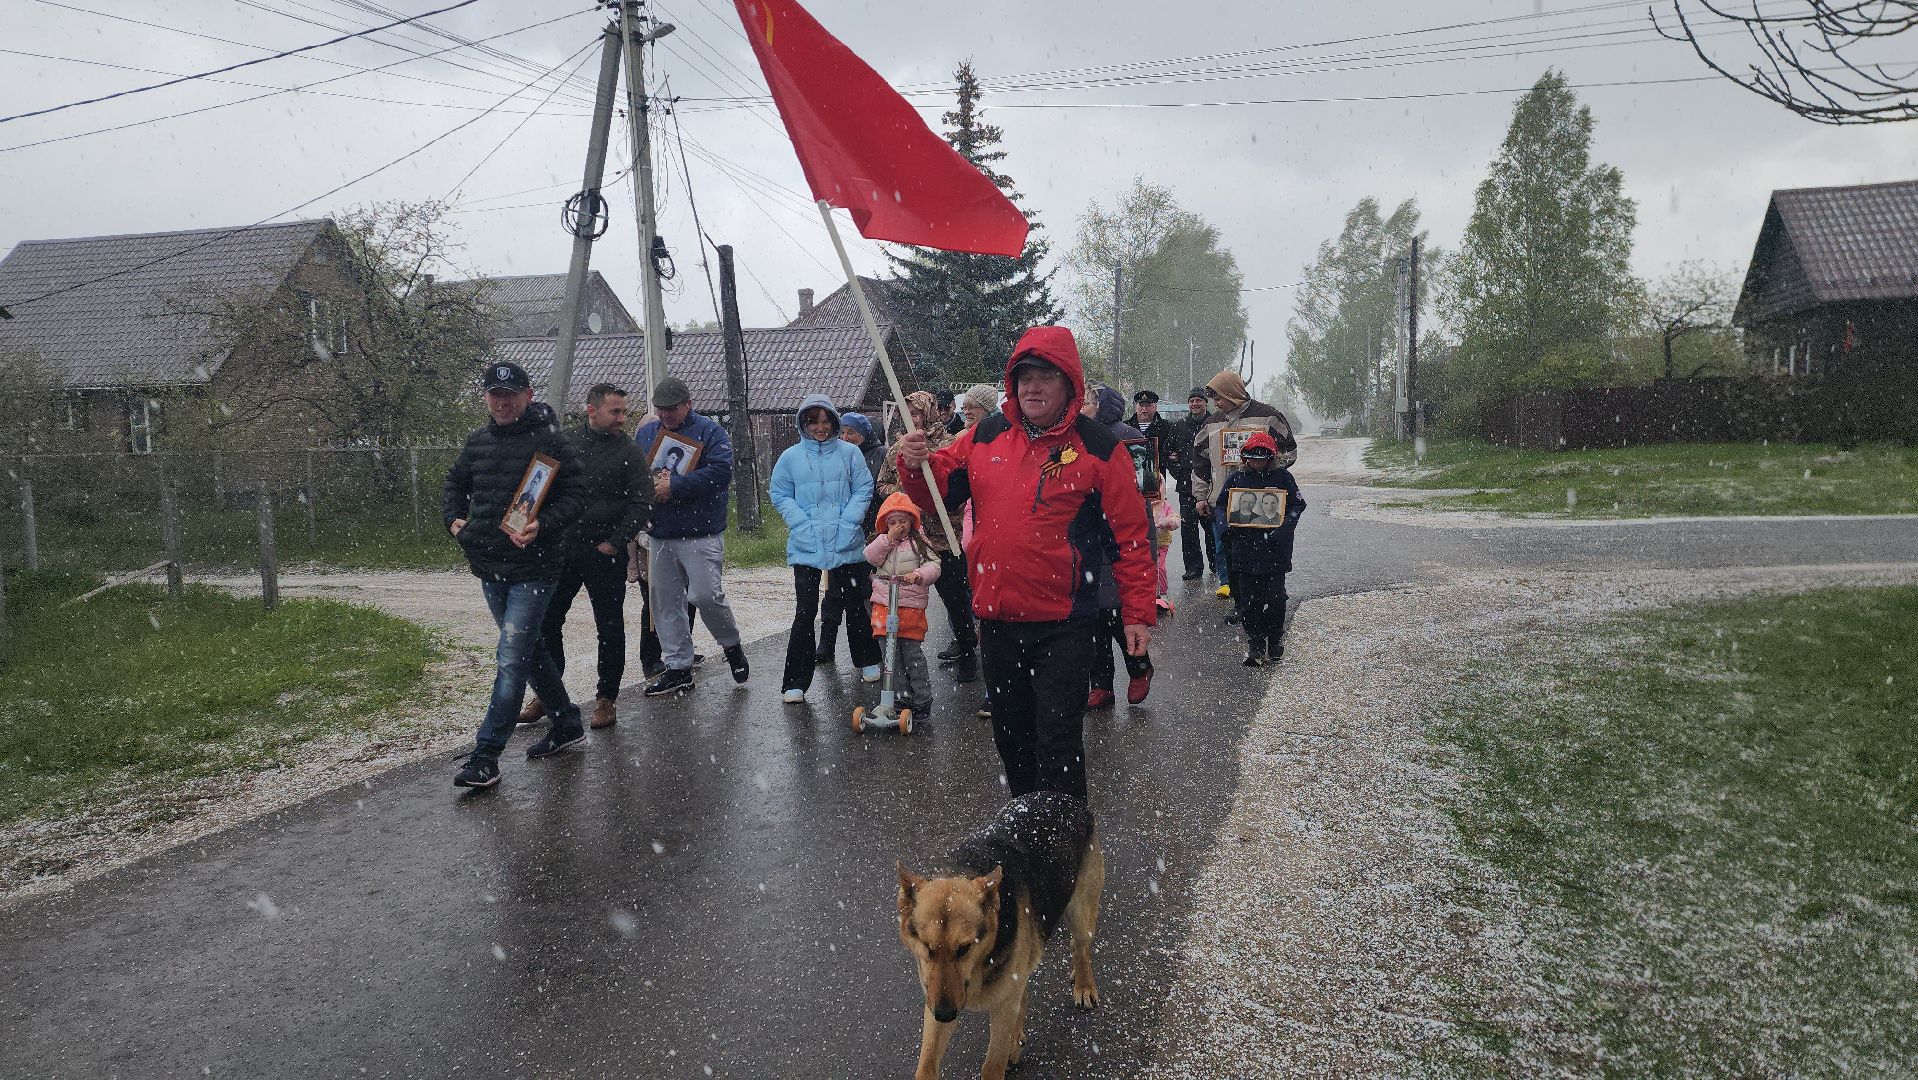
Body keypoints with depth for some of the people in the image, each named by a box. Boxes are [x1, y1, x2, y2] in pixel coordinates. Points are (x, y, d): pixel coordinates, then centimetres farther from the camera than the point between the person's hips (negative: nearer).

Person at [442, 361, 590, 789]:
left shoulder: (549, 440, -9)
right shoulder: (477, 442, 10)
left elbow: (577, 492, -10)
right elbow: (454, 484, 25)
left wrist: (543, 525, -23)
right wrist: (454, 518, 7)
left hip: (534, 567, -7)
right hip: (489, 567, 8)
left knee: (511, 661, -9)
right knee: (528, 650, 18)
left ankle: (486, 754, -5)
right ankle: (567, 723, 33)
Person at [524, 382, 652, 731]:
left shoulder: (628, 453, -3)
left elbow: (642, 504, -7)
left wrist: (615, 543, -13)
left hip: (605, 555, -3)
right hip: (562, 552, 4)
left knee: (609, 628, 4)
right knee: (547, 623, 8)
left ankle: (606, 699, 16)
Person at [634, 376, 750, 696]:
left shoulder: (709, 431, -3)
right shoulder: (645, 433, 13)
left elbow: (720, 472, -17)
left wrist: (674, 487, -20)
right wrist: (648, 484, -11)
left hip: (702, 534, -6)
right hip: (660, 535, 6)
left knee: (706, 595, -11)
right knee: (664, 603, 8)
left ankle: (732, 646, 16)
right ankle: (677, 668, 19)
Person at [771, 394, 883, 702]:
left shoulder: (849, 452, 2)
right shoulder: (790, 457, 3)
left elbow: (863, 489, 2)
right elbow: (780, 495, 5)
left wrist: (848, 522, -10)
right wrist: (802, 524, -9)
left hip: (847, 544, 1)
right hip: (806, 546, -1)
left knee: (855, 604, 14)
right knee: (805, 611, -5)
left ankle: (868, 661, 36)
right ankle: (795, 682, 0)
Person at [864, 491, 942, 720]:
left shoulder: (920, 541, 3)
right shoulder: (882, 541, 12)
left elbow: (934, 566, -7)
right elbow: (870, 557, -6)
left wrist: (919, 574, -26)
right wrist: (889, 537, -12)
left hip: (911, 605, -3)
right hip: (884, 604, 4)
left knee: (913, 653, -2)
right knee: (891, 654, 6)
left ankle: (922, 700, 7)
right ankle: (902, 698, 14)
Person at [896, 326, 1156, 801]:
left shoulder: (1099, 448, -7)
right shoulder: (986, 436, 5)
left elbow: (1130, 534, -5)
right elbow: (937, 489, 14)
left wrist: (1139, 613, -7)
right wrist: (916, 465, -9)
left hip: (1062, 624, -5)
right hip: (997, 618, 5)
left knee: (1057, 743, -1)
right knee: (1010, 734, 19)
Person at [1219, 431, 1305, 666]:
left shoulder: (1282, 476, 0)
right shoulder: (1236, 477, 4)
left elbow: (1298, 505, 2)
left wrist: (1284, 528, -12)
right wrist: (1229, 526, -5)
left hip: (1274, 550, -1)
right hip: (1245, 550, 1)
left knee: (1275, 598, 5)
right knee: (1248, 601, 3)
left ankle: (1275, 642, 23)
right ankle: (1255, 645, 13)